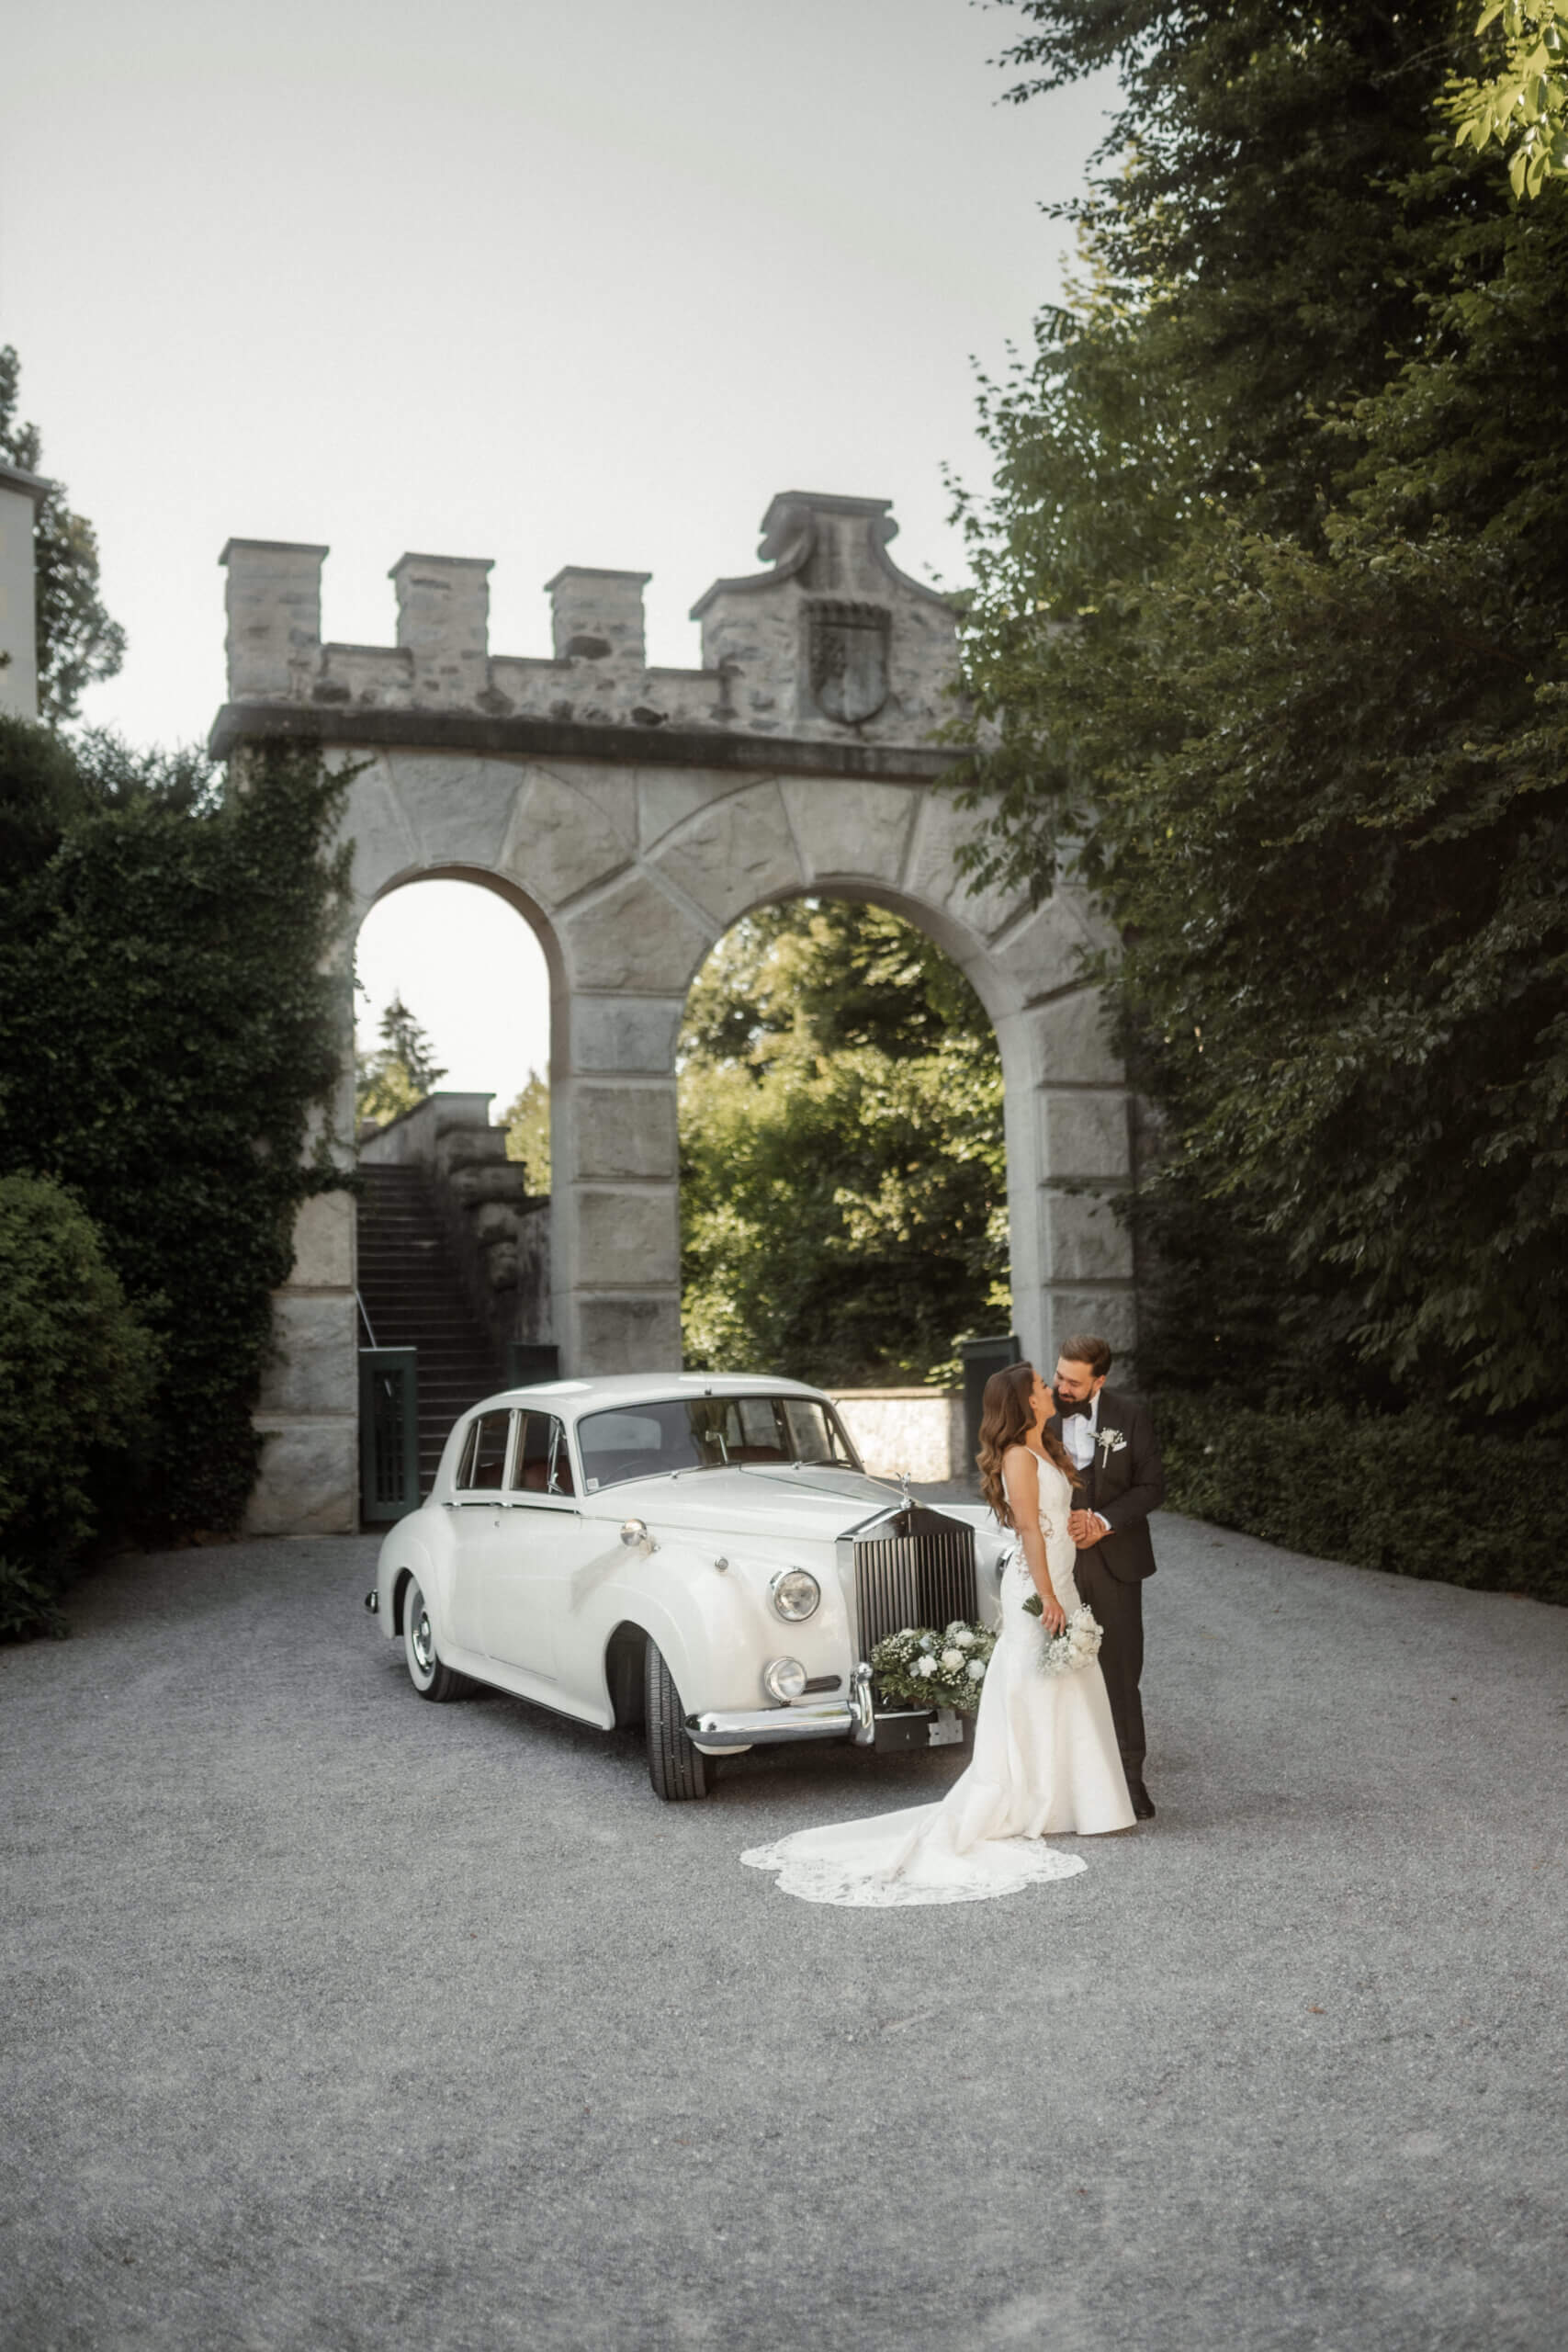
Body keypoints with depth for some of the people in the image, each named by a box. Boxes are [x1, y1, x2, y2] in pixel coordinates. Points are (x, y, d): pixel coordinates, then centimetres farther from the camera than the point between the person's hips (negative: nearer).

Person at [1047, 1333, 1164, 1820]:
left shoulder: (1130, 1414, -5)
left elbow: (1151, 1486, -2)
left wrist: (1103, 1521, -15)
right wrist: (1060, 1522, -13)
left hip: (1114, 1560, 0)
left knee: (1121, 1670, 5)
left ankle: (1129, 1774, 15)